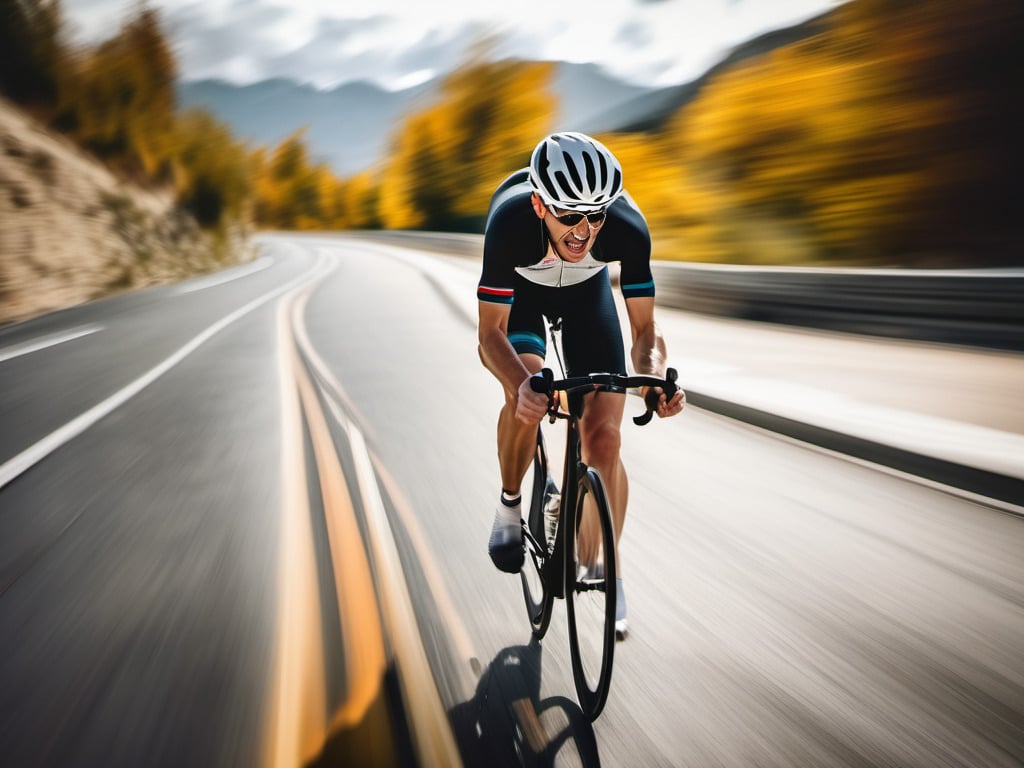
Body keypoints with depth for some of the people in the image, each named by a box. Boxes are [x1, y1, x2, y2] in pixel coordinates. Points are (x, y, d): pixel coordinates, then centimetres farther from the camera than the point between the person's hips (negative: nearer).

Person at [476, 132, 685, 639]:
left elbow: (645, 329, -26)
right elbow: (491, 331, -33)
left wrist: (656, 377, -47)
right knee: (526, 393, -31)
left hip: (586, 291, 1)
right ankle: (510, 505, -1)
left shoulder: (628, 227, -35)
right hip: (518, 291, -1)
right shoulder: (510, 220, -39)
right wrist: (523, 384, -53)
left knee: (603, 435, -8)